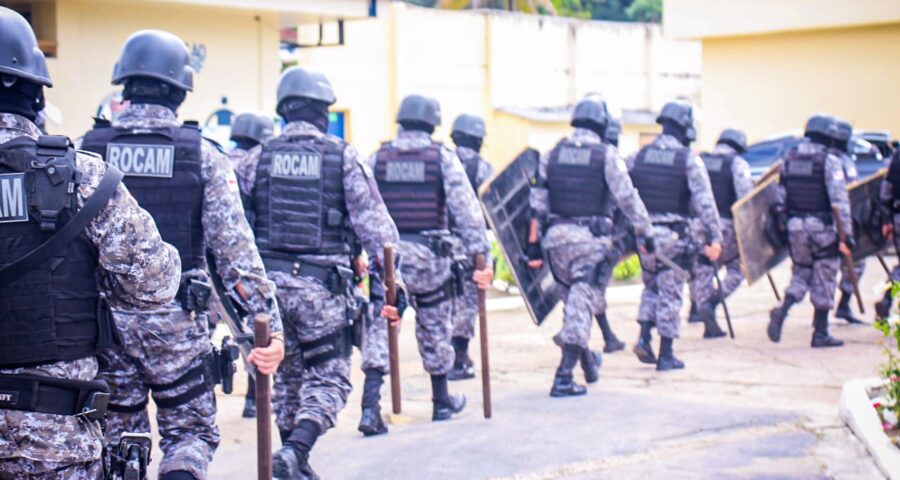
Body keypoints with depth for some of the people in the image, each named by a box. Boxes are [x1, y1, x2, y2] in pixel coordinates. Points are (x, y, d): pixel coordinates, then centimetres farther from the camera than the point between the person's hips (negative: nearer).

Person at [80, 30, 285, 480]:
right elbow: (235, 248, -9)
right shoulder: (202, 156, -4)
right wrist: (269, 323, -8)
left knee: (118, 439, 14)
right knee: (190, 431, 12)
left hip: (103, 321, 1)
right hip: (177, 323, -1)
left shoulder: (87, 150, 0)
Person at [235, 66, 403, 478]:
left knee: (287, 376, 17)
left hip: (269, 283, 4)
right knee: (329, 378, 4)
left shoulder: (258, 159, 5)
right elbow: (374, 224, -5)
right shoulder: (344, 158, -3)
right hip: (324, 286, -3)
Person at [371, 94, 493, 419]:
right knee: (435, 330, 12)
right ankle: (441, 402, 25)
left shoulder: (378, 159, 5)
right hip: (431, 257, -1)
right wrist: (480, 254, -8)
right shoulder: (443, 158, -2)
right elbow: (466, 210, -7)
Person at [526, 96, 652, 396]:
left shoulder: (553, 154, 8)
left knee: (573, 301, 21)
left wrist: (534, 243, 12)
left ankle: (587, 360, 37)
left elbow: (538, 202, 8)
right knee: (582, 305, -4)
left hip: (557, 236, 5)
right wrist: (646, 232, 5)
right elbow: (627, 199, -5)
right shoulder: (606, 155, -6)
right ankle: (564, 377, -10)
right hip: (591, 238, -5)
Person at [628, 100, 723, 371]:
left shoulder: (638, 157, 6)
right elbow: (704, 201, -13)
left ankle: (644, 338, 4)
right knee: (670, 294, 3)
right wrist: (715, 237, -13)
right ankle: (666, 356, 7)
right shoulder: (689, 160, -6)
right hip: (674, 235, -4)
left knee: (652, 287, 21)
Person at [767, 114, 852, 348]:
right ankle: (820, 334, 12)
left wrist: (782, 222, 21)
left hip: (795, 227, 5)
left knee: (801, 273, 17)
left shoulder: (789, 159, 7)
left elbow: (780, 195, 11)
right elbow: (839, 200, -15)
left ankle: (782, 310, -10)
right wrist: (846, 234, -14)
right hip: (822, 228, -5)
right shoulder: (830, 161, -11)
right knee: (823, 280, 7)